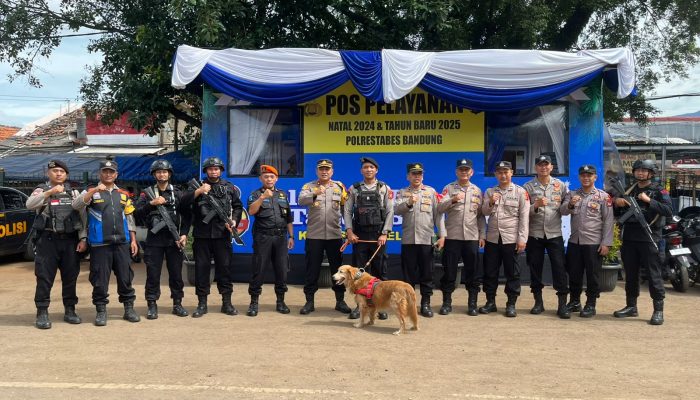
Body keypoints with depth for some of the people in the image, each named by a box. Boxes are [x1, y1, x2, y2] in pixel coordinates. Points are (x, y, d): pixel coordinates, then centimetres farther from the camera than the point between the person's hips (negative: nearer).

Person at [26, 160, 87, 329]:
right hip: (48, 239, -3)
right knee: (44, 278, -2)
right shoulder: (41, 190, 2)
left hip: (70, 240, 3)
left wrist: (83, 239, -1)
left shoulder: (73, 193, 12)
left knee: (70, 277, 7)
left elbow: (82, 216, 9)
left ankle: (70, 311, 18)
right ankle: (42, 313, 5)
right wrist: (49, 192, -31)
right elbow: (29, 204, -19)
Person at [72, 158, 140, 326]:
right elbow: (76, 205, -14)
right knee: (100, 279, 0)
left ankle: (129, 308, 15)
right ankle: (101, 311, 11)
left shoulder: (123, 195, 15)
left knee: (125, 277, 6)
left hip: (122, 243, 3)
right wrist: (94, 191, -24)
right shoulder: (91, 192, 4)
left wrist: (133, 240, 10)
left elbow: (129, 219, 16)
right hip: (100, 244, -3)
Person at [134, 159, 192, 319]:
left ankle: (177, 304, 15)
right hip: (154, 240, -1)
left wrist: (184, 234, -6)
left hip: (174, 239, 1)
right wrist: (151, 203, -16)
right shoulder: (147, 193, 7)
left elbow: (187, 215, 5)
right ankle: (152, 306, 8)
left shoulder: (177, 193, 8)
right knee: (153, 274, 1)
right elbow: (137, 213, -3)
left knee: (176, 273, 5)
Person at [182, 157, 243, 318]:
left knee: (224, 267, 4)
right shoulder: (198, 186, 7)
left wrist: (234, 221, -2)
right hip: (201, 234, -1)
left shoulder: (229, 187, 11)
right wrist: (199, 191, -18)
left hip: (222, 234, 1)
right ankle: (202, 303, 11)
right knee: (201, 268, 3)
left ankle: (227, 303, 12)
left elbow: (238, 206, 15)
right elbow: (184, 202, -6)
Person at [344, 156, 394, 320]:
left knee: (379, 270, 2)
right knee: (358, 270, 2)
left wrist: (384, 234, -9)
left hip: (378, 235, -1)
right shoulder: (354, 189, 7)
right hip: (359, 235, 1)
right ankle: (360, 305, 9)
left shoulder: (385, 189, 4)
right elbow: (347, 211, 3)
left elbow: (390, 212, -1)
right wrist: (349, 232, -7)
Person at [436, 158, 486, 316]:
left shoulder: (477, 191, 13)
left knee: (472, 272, 4)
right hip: (452, 236, -2)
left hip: (472, 237, 2)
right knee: (449, 271, 2)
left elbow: (481, 215, 13)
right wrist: (452, 200, -28)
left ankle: (472, 303, 13)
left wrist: (482, 235, 6)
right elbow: (440, 208, -10)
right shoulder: (449, 189, 4)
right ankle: (446, 303, 11)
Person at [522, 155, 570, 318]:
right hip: (534, 234, 0)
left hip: (554, 233, 0)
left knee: (559, 268, -3)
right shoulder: (528, 187, 3)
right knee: (535, 268, 6)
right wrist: (536, 205, -19)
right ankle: (538, 302, 18)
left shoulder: (560, 185, 6)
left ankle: (562, 305, 2)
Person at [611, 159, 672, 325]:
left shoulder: (658, 191, 0)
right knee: (630, 274, 11)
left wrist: (649, 201, -20)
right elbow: (616, 213, 22)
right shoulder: (628, 189, 16)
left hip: (649, 238, -5)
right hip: (629, 238, 6)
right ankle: (631, 306, 21)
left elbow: (669, 210, -15)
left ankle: (658, 310, 0)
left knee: (654, 274, -5)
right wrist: (617, 202, 1)